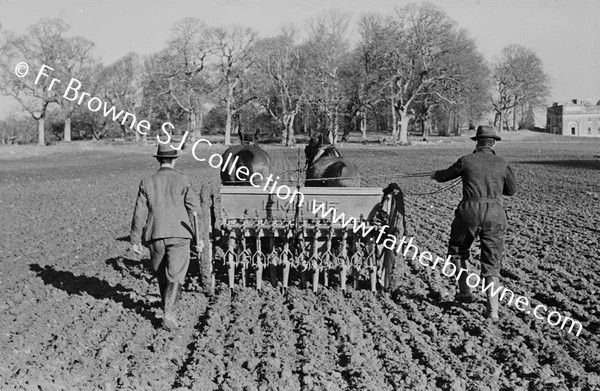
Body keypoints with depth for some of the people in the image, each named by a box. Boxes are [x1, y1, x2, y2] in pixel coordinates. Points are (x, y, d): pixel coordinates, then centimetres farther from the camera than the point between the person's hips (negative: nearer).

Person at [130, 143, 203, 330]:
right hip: (179, 234, -2)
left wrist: (135, 240, 6)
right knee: (175, 277, -2)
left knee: (162, 276, 19)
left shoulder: (147, 182, 4)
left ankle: (168, 310, 31)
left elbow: (139, 213, 2)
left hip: (155, 236, 2)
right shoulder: (182, 181, -1)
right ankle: (169, 314, -17)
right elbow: (194, 209, -4)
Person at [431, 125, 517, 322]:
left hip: (470, 211, -1)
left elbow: (445, 175, 20)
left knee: (457, 250, 25)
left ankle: (465, 291, 22)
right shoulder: (503, 164, 8)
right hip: (495, 213, 1)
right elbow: (512, 190, 20)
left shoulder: (466, 161, 5)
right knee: (492, 263, 8)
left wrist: (435, 174, 43)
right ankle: (493, 309, -5)